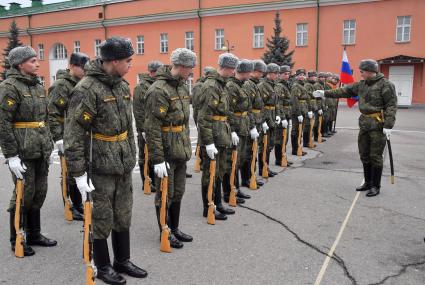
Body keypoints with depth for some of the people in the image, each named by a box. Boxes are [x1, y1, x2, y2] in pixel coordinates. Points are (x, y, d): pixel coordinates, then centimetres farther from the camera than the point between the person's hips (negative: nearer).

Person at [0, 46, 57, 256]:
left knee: (39, 194, 14)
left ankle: (34, 234, 29)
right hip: (23, 152, -7)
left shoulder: (38, 86, 14)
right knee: (24, 196, 2)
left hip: (41, 151, 7)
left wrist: (48, 144, 17)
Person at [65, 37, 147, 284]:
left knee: (124, 216, 16)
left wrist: (132, 157, 18)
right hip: (100, 167, -7)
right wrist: (79, 173, -18)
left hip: (124, 165, 7)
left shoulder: (123, 85, 8)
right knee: (102, 219, 8)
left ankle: (123, 260, 34)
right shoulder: (87, 89, -17)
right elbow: (74, 134, -18)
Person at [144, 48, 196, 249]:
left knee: (178, 193, 18)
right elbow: (152, 128, -21)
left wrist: (187, 146, 19)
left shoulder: (181, 86, 10)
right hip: (166, 153, -8)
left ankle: (175, 228, 35)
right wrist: (157, 159, -21)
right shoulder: (159, 90, -19)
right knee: (165, 195, 7)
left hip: (181, 150, 9)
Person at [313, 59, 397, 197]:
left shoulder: (385, 84, -11)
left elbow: (392, 105, -15)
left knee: (375, 156, 0)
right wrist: (325, 93, 12)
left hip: (378, 125, -7)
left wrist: (388, 125, -21)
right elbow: (345, 91, 15)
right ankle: (367, 182, 27)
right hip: (364, 124, 7)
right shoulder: (362, 84, 11)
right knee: (364, 155, 13)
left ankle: (376, 186, 13)